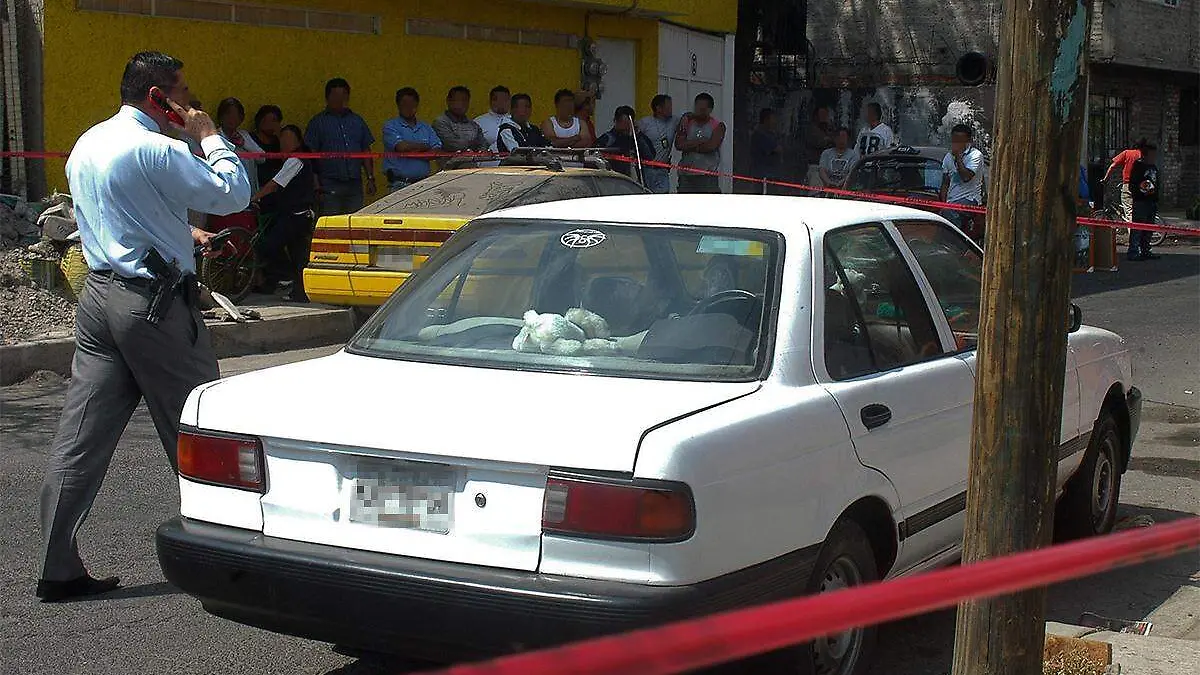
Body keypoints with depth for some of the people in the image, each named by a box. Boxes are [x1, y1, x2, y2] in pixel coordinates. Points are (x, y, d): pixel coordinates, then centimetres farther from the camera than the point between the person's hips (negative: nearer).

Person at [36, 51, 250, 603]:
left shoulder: (86, 146, 13)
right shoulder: (157, 151, -15)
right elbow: (234, 194, -12)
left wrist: (180, 234, 23)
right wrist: (210, 137, 0)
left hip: (99, 294, 8)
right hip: (154, 302, -8)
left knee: (80, 438, 5)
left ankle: (59, 569, 8)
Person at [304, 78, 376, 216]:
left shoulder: (357, 121, 15)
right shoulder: (318, 123, 3)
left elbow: (366, 152, 18)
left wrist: (370, 179, 10)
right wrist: (314, 185, -8)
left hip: (355, 183, 4)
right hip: (330, 185, -4)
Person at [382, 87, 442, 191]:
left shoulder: (426, 128, 18)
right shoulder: (390, 126, 4)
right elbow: (401, 146, -13)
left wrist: (412, 152, -7)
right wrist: (425, 147, 3)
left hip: (423, 183, 4)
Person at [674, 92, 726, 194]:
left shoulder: (718, 126, 3)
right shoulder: (687, 122, 11)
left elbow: (711, 146, -13)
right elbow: (679, 144, -4)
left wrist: (689, 146, -4)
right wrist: (701, 141, -9)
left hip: (707, 175, -3)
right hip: (686, 174, 3)